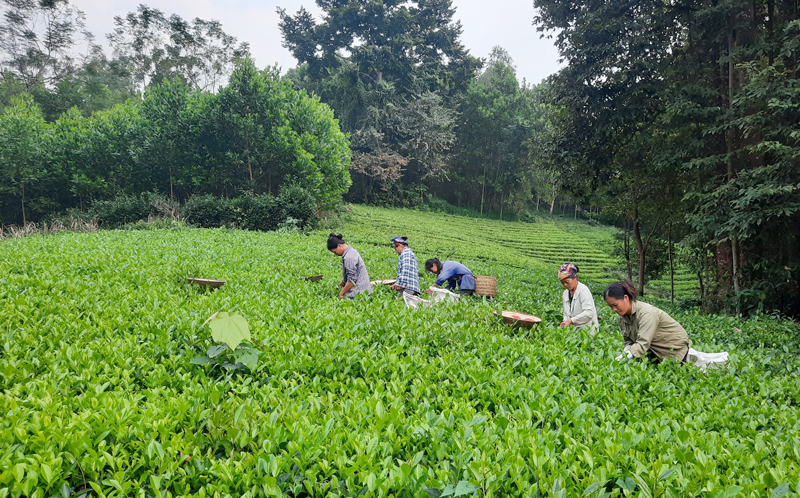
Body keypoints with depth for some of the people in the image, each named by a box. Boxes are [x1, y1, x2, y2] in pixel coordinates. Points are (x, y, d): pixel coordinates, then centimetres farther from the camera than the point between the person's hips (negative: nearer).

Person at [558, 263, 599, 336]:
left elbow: (589, 313, -22)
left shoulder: (583, 291, -11)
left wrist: (571, 320, -26)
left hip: (587, 330, -7)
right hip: (574, 329, 7)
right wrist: (565, 322, -3)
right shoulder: (566, 293, 13)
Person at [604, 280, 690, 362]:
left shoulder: (647, 313, -35)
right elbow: (628, 340, -4)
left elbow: (643, 344, -41)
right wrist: (625, 352, -26)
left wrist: (621, 359, -49)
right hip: (656, 350, 7)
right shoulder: (621, 318, -10)